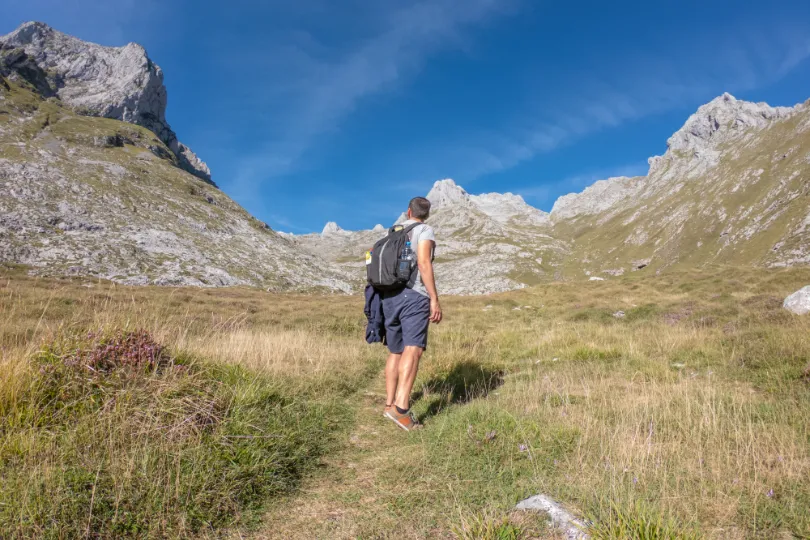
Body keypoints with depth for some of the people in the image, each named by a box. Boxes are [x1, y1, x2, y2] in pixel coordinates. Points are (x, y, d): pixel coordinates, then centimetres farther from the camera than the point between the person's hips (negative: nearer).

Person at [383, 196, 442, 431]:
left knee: (395, 352, 16)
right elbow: (424, 263, -12)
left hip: (389, 297, 7)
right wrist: (435, 299, -15)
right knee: (413, 350, -17)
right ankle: (401, 407, -31)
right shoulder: (425, 230, 3)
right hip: (414, 296, -7)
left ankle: (389, 403, 19)